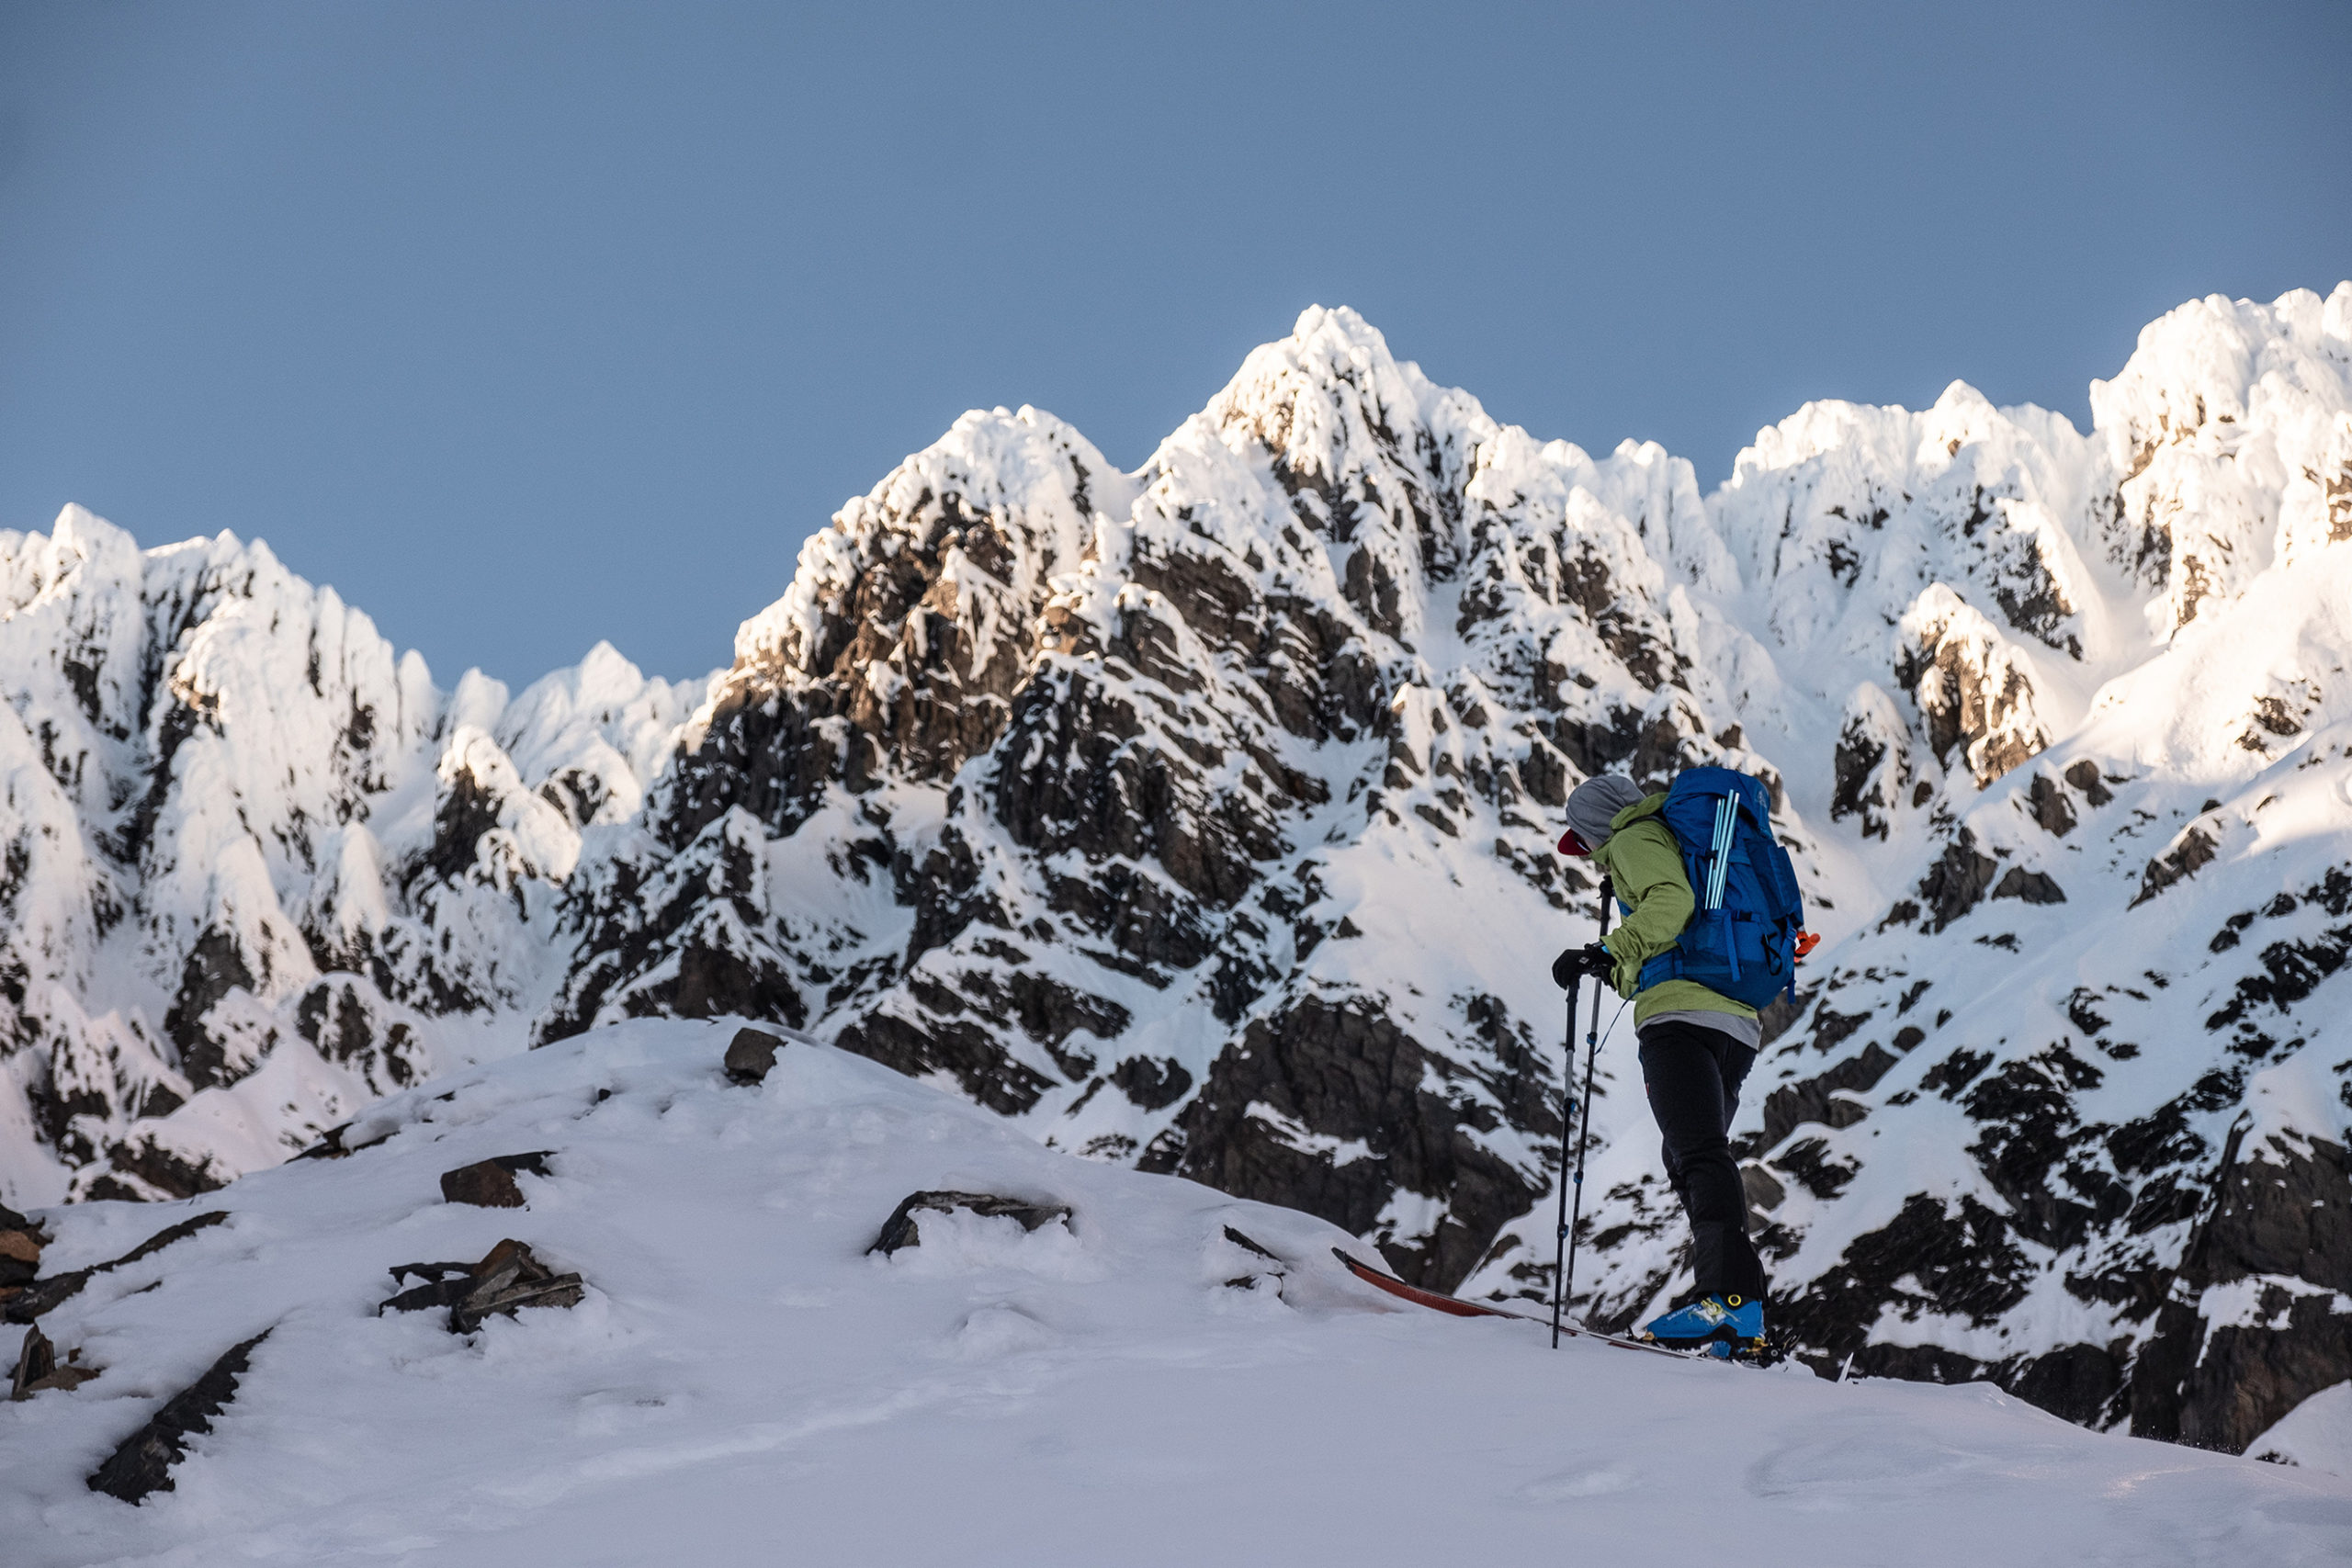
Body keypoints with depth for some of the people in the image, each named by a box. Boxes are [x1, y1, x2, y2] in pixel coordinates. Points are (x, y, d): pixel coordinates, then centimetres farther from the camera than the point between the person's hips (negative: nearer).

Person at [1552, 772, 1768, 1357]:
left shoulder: (1636, 837, 7)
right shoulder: (1683, 842, 34)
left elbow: (1671, 901, -16)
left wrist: (1608, 952, -21)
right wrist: (1617, 970, 44)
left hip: (1683, 1014, -10)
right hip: (1739, 1026, 10)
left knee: (1700, 1155, -21)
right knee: (1689, 1162, 9)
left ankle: (1736, 1296, -36)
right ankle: (1736, 1327, 0)